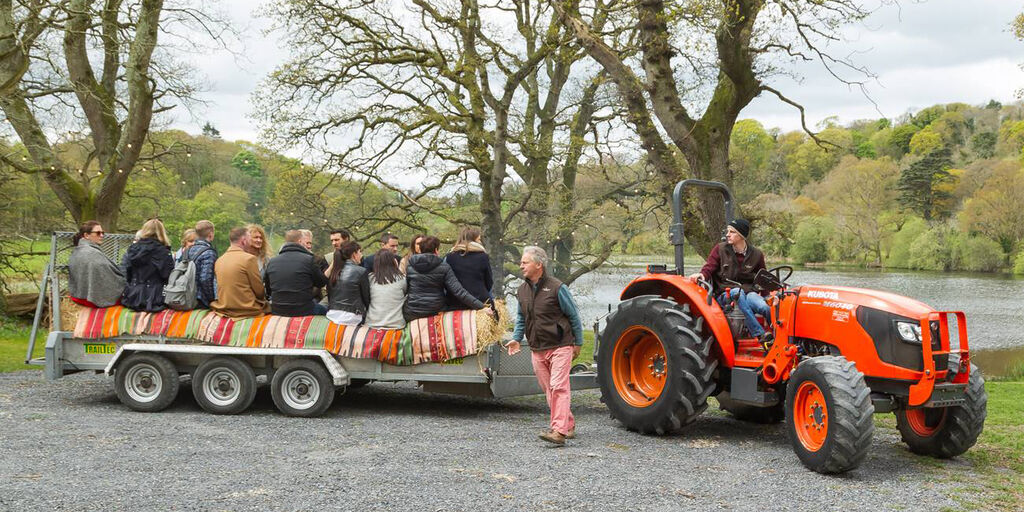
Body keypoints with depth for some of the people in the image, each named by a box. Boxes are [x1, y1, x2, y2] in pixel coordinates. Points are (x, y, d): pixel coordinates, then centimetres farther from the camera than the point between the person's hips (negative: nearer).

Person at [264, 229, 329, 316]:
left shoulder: (272, 262, 2)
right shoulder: (308, 260, -12)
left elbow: (267, 290, 12)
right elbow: (322, 283, 0)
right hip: (303, 311, -5)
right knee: (325, 310, 23)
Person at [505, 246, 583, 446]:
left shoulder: (556, 288, -11)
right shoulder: (522, 290, 9)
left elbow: (574, 316, -4)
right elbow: (521, 318, 20)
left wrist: (578, 343, 0)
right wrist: (517, 339, 6)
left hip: (560, 347, -7)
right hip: (537, 350, 7)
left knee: (558, 387, -14)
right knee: (548, 390, 10)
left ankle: (559, 431, -19)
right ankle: (568, 425, 22)